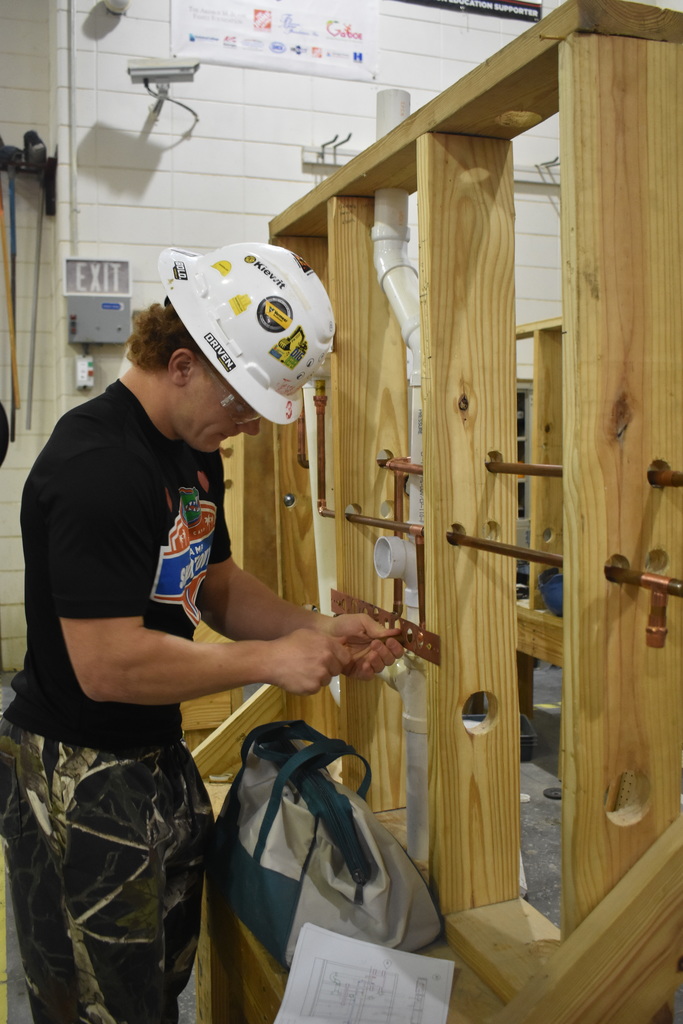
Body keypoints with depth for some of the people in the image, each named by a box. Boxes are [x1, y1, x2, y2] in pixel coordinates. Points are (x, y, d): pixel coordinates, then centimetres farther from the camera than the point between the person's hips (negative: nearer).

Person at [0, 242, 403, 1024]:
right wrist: (270, 660, -20)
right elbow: (109, 665, -28)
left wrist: (317, 630, -4)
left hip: (159, 757, 9)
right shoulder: (98, 466, -26)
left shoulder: (195, 452, 6)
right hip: (79, 780, -9)